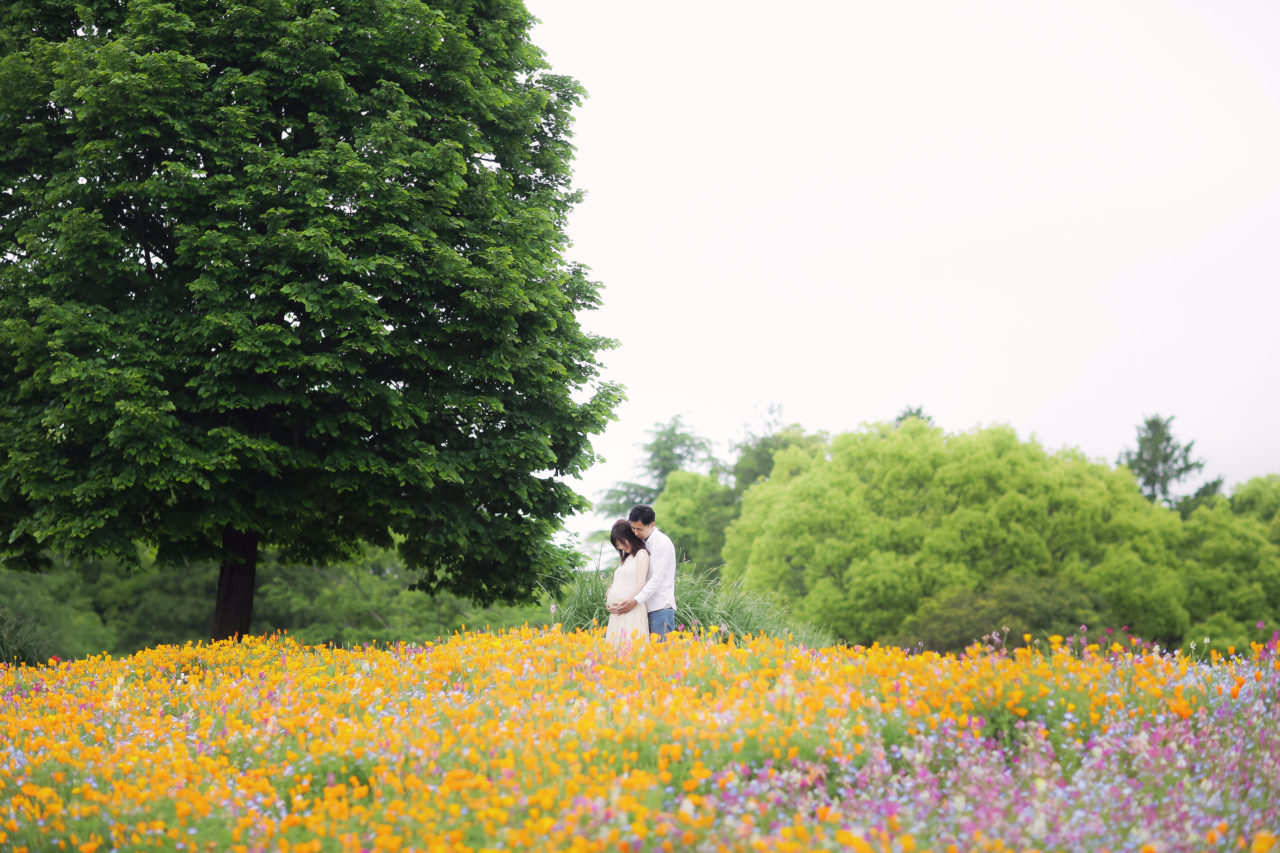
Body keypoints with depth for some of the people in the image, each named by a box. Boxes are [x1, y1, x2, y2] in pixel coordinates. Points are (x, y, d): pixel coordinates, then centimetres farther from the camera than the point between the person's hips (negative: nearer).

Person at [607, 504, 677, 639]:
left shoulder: (663, 543, -8)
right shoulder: (640, 542, 16)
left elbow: (657, 579, -15)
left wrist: (636, 601, -21)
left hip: (661, 608, -7)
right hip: (645, 608, 7)